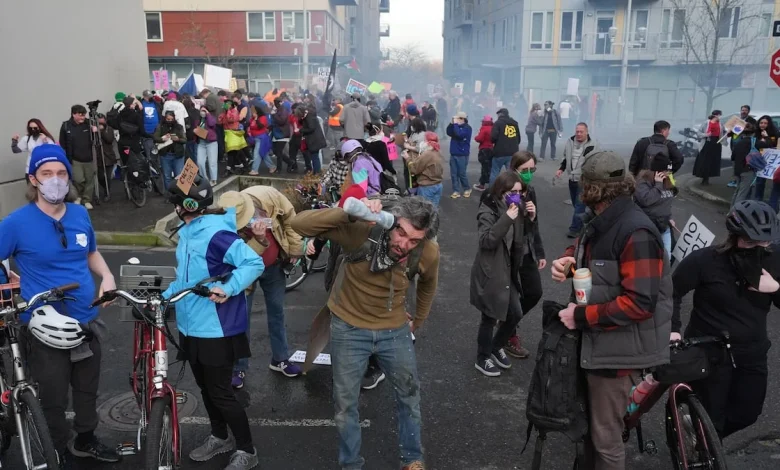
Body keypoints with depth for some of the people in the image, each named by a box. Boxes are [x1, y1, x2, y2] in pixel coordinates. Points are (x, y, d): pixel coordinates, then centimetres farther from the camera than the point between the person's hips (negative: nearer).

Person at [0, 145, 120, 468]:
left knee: (87, 390, 22)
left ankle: (86, 441, 45)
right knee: (54, 399, 12)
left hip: (87, 322, 5)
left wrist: (107, 276, -1)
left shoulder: (80, 214, 0)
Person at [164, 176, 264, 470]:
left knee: (220, 393, 2)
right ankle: (220, 437, 42)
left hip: (216, 330, -9)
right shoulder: (187, 233, 8)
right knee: (205, 387, 21)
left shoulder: (215, 233, -22)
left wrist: (228, 288, -37)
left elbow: (254, 263, -28)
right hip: (191, 327, 9)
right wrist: (164, 297, 11)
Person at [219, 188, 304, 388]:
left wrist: (295, 249, -6)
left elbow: (289, 216, -10)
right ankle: (238, 368, 23)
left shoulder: (268, 195, -29)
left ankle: (280, 359, 33)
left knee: (276, 311, 16)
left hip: (274, 265, 4)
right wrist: (258, 239, -49)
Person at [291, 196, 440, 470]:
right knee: (345, 402, 12)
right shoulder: (361, 231, -30)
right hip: (349, 328, -2)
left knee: (409, 394, 17)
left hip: (394, 330, 2)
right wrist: (348, 213, -46)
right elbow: (299, 224, -35)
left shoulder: (428, 252, -19)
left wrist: (418, 321, 17)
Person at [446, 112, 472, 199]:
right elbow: (449, 133, 0)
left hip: (462, 155, -7)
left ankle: (467, 189, 19)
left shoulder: (467, 128, -10)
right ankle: (456, 191, 8)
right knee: (453, 174, 4)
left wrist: (455, 124, -20)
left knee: (461, 173, -1)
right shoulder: (456, 126, 11)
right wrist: (451, 123, -10)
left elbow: (459, 134, -26)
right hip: (453, 153, 7)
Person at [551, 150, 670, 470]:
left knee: (605, 437, 6)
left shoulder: (636, 233, -25)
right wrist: (565, 261, -2)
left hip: (618, 347, -9)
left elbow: (639, 303, -29)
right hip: (598, 341, 9)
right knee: (591, 423, 24)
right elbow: (583, 251, 23)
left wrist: (581, 316, -22)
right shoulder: (602, 223, 5)